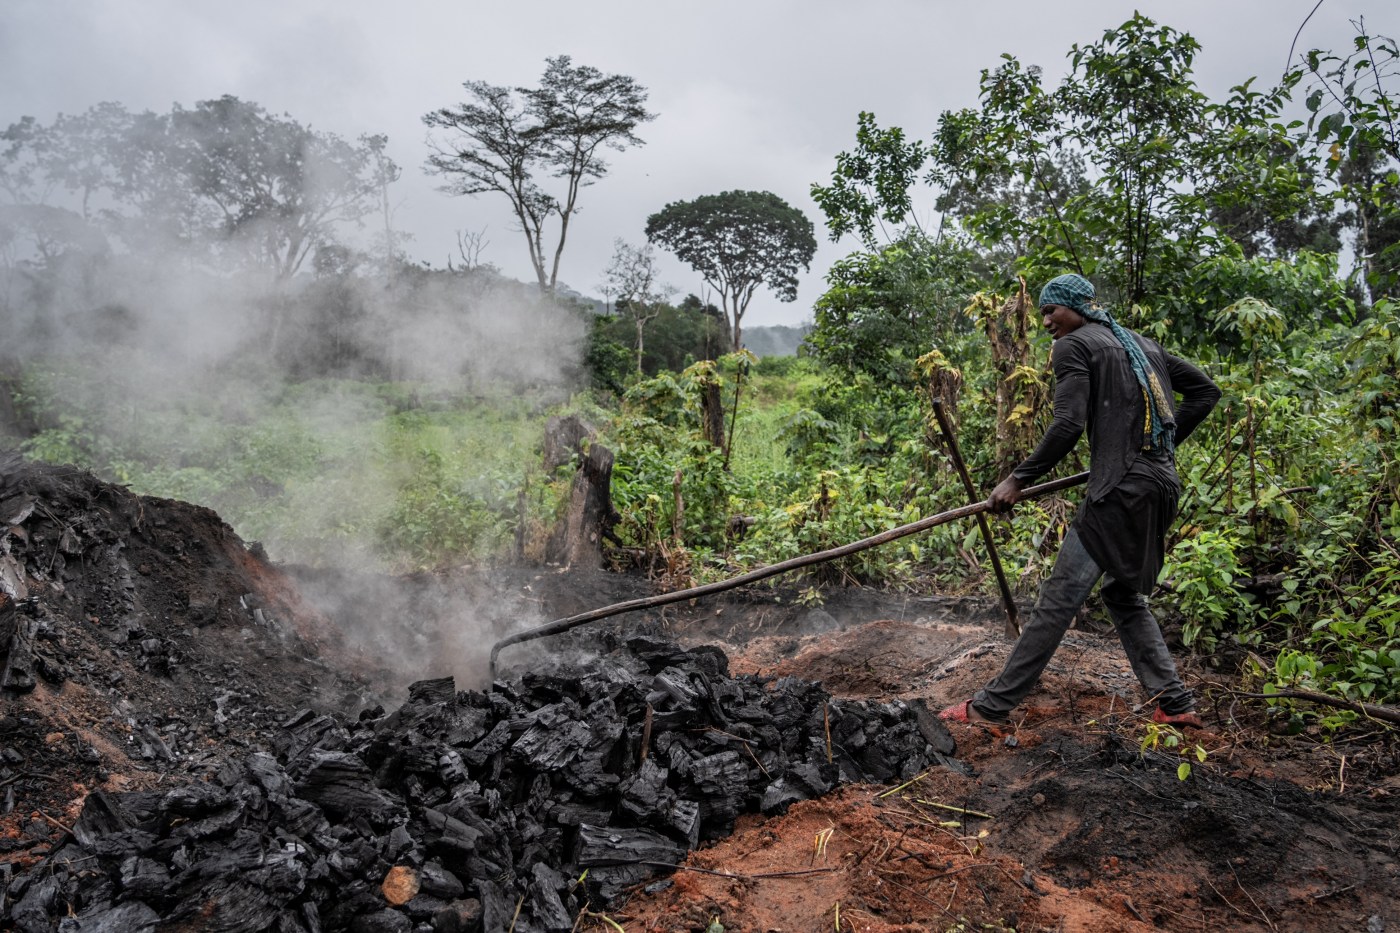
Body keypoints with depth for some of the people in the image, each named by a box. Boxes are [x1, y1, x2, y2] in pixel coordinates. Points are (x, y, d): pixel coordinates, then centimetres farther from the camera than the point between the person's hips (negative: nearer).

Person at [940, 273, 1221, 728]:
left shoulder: (1074, 345, -2)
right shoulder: (1143, 344, 22)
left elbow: (1068, 425, -16)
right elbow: (1205, 391, 25)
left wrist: (1018, 479, -11)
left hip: (1119, 490, -8)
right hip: (1162, 483, 9)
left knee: (1058, 600, -7)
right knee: (1125, 596, 21)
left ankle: (991, 706, -3)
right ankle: (1176, 703, 19)